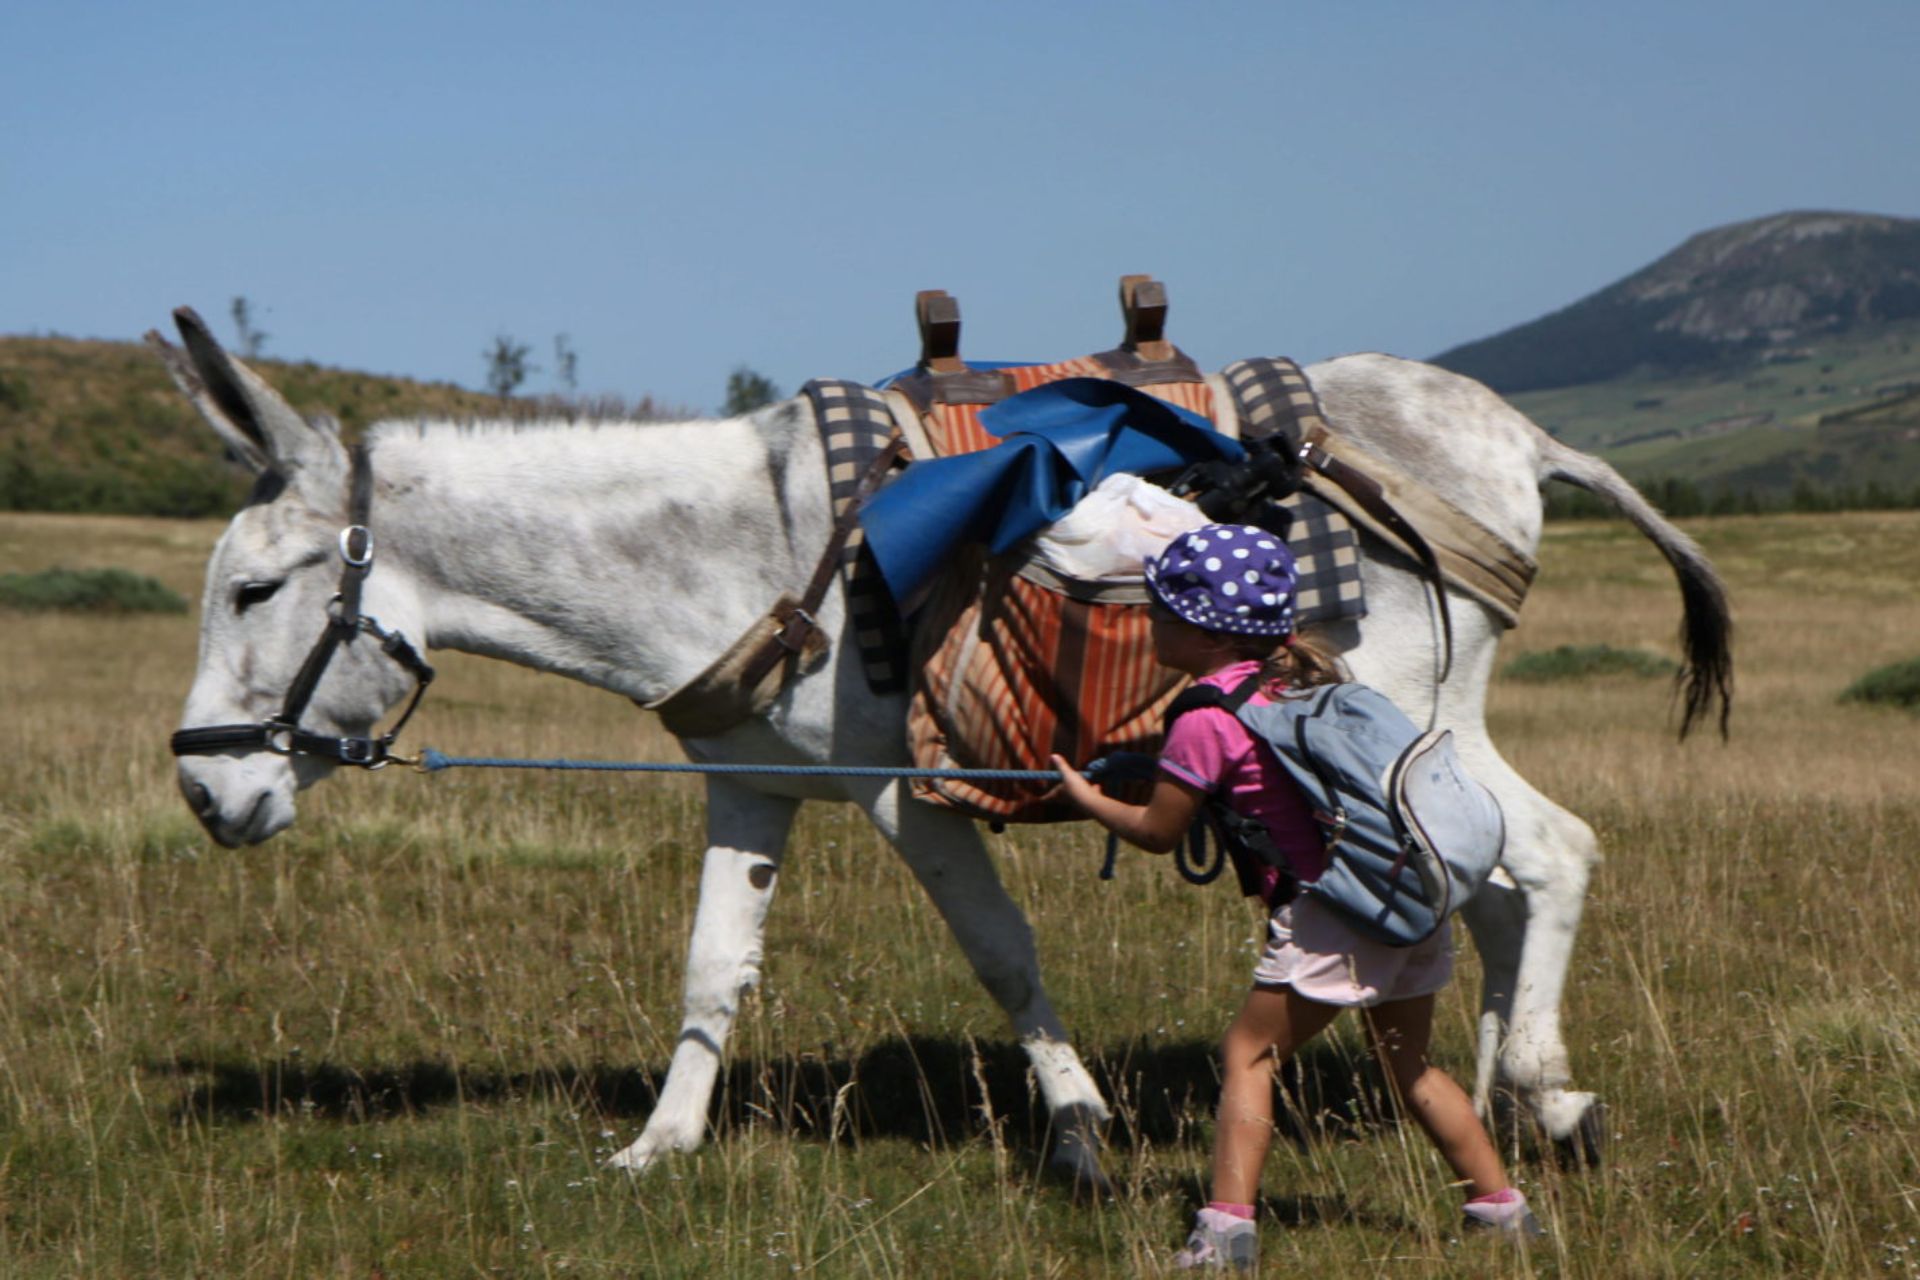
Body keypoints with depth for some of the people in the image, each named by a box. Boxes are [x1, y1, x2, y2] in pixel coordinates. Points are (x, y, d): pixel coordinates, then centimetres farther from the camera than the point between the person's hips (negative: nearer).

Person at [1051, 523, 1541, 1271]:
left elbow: (1157, 832, 1)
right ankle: (1503, 1209, 22)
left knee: (1249, 1053, 0)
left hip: (1335, 911, -8)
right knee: (1408, 1066, 20)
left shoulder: (1208, 724, -8)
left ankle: (1227, 1229, -8)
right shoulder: (1310, 676, 14)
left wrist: (1085, 796, 19)